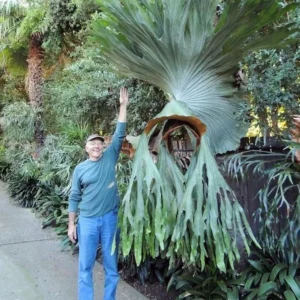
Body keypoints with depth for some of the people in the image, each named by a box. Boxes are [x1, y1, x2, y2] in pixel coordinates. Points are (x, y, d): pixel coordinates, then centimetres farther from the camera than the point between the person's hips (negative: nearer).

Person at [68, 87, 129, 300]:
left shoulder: (110, 158, 1)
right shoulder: (80, 169, 1)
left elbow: (120, 135, -4)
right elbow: (74, 197, 5)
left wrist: (123, 107, -8)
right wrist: (71, 224, 4)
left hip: (110, 218, 0)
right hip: (87, 220, 0)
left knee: (111, 263, 12)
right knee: (85, 265, 9)